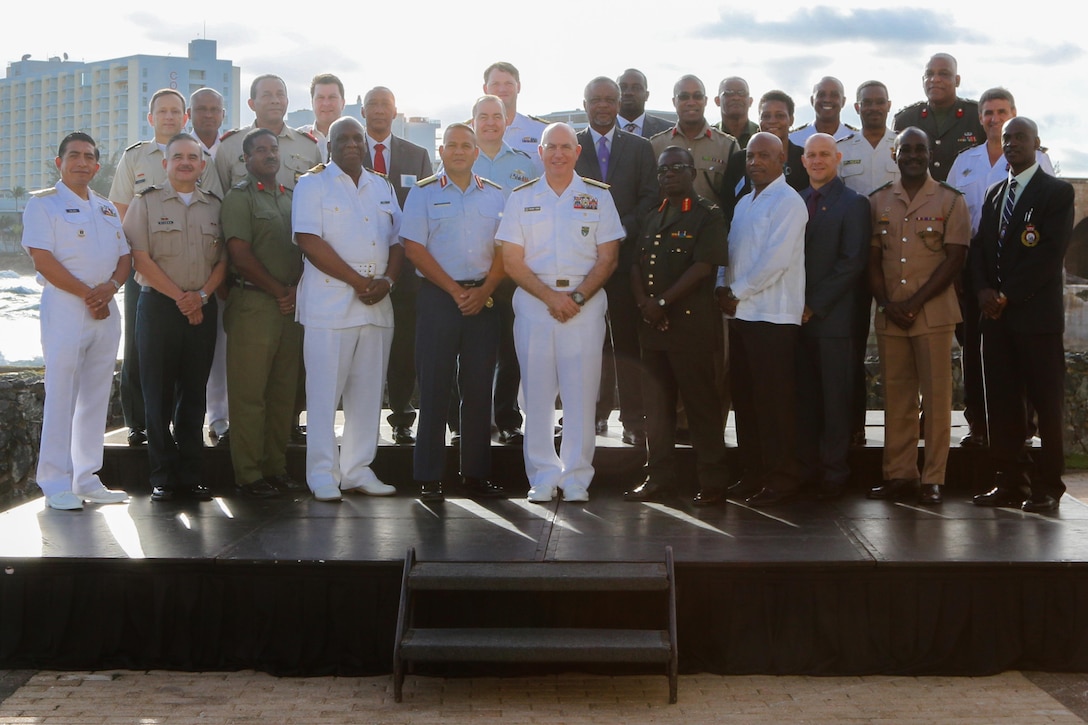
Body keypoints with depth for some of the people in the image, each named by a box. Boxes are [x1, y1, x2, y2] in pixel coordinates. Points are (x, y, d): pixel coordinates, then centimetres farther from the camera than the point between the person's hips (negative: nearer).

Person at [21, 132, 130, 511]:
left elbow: (125, 256, 14)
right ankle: (57, 484, -2)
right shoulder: (43, 203, 0)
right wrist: (87, 294, -13)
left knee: (96, 396, 7)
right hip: (65, 306, -6)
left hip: (106, 309, 6)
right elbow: (42, 258, -10)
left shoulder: (107, 208, 19)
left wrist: (110, 287, -7)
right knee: (61, 394, -6)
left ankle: (87, 479, 13)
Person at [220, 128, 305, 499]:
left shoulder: (291, 197, 19)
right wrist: (278, 291, -6)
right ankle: (249, 475, -1)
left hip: (290, 306, 6)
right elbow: (240, 255, -9)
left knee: (284, 391, 7)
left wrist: (296, 290, 0)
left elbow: (305, 248, 17)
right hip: (253, 304, -6)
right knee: (249, 392, -5)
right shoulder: (239, 197, -1)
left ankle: (276, 467, 14)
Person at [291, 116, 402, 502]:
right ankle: (323, 474, 2)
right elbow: (309, 241, -11)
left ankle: (358, 470, 15)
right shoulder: (313, 184, 0)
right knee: (325, 390, -4)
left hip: (377, 304, 6)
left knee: (368, 390, 7)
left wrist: (387, 280, -6)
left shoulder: (382, 187, 18)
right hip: (329, 301, -5)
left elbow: (397, 240, 15)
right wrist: (358, 281, -14)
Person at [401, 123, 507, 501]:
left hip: (484, 298, 3)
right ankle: (428, 477, 1)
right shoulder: (423, 193, 4)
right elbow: (414, 248, -4)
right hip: (438, 297, -3)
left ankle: (476, 473, 9)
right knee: (434, 387, -3)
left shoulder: (495, 195, 12)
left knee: (478, 388, 4)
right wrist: (456, 290, -9)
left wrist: (484, 290, -8)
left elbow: (504, 250, 8)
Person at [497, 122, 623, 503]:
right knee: (536, 393, 0)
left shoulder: (598, 196, 8)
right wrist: (550, 297, -10)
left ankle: (576, 477, 3)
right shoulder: (521, 197, 9)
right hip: (533, 301, 1)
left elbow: (607, 258, 4)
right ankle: (543, 476, 7)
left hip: (586, 301, -1)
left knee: (581, 393, -3)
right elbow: (512, 260, 3)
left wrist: (577, 297, -10)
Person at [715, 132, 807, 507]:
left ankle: (781, 479, 0)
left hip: (773, 316, -8)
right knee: (744, 398, 10)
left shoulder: (788, 202, -7)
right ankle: (752, 474, 18)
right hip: (742, 313, 8)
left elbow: (776, 259, -15)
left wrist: (738, 292, -11)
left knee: (774, 399, -6)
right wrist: (723, 286, 2)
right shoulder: (745, 202, 20)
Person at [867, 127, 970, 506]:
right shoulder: (878, 201, 11)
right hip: (889, 314, 3)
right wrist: (887, 304, -5)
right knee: (896, 395, 6)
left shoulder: (950, 200, 2)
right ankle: (899, 473, 12)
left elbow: (954, 259, -4)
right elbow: (872, 258, 9)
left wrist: (915, 303, -11)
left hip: (933, 312, -3)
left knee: (936, 395, -3)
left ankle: (933, 478, 2)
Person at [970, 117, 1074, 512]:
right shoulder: (994, 193, 19)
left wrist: (1008, 295, -14)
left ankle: (1048, 485, 3)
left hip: (1036, 312, -6)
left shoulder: (1057, 191, -1)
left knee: (1046, 402, -2)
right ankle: (1010, 482, 10)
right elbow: (979, 246, 15)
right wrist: (984, 289, -4)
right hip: (997, 314, 6)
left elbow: (1051, 252, -11)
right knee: (1002, 402, 4)